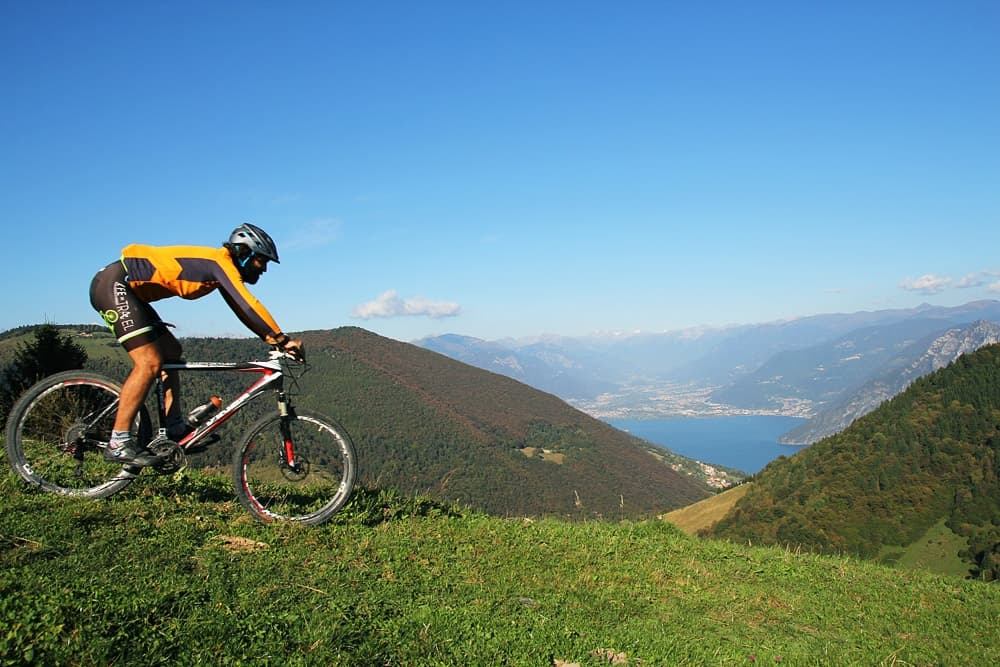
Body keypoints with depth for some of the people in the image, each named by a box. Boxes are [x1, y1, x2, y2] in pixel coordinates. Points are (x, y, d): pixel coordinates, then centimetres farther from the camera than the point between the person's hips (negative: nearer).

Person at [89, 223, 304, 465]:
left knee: (170, 352, 12)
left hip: (128, 290, 11)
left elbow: (244, 312, 16)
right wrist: (283, 339, -22)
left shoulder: (221, 268, 14)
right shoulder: (221, 262, -15)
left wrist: (275, 341, 8)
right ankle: (118, 444, -13)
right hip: (114, 284, -11)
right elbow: (249, 305, -25)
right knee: (150, 363, -18)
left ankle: (175, 429, 11)